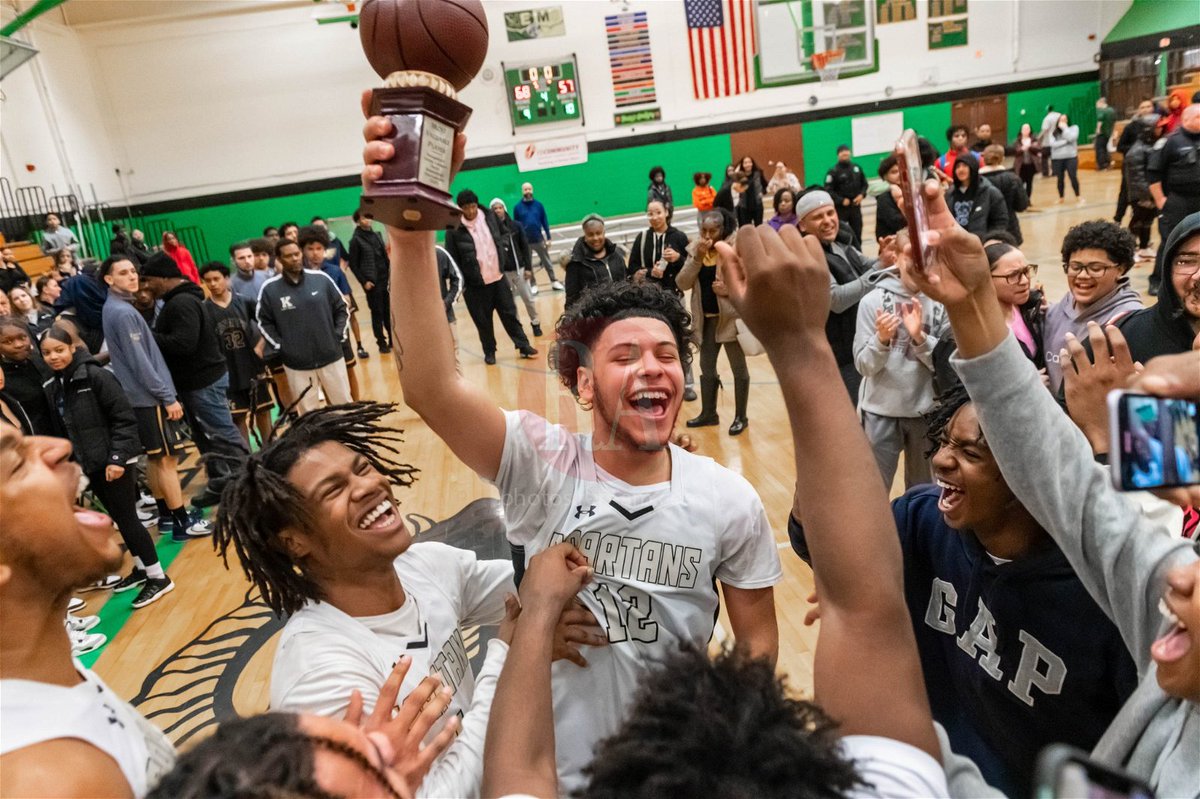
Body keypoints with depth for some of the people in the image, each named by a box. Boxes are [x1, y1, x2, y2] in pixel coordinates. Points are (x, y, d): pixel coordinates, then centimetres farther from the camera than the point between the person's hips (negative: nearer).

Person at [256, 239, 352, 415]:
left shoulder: (321, 278, -2)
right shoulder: (270, 288, -5)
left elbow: (342, 308, 8)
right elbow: (263, 321, 5)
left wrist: (339, 335, -1)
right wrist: (280, 346, -3)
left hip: (332, 357, 1)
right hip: (297, 364, -1)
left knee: (344, 405, 14)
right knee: (308, 414, 9)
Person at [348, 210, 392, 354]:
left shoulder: (376, 235, 11)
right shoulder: (356, 240, -5)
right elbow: (353, 264, -5)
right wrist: (364, 281, -11)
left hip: (385, 280, 5)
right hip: (372, 282, -5)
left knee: (389, 311, 9)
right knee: (377, 313, 1)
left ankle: (393, 340, 19)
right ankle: (382, 343, 10)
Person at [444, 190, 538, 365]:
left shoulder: (489, 217, 1)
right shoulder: (454, 229, -11)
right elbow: (452, 259, -7)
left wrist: (503, 262, 12)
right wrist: (460, 283, -8)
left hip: (498, 277, 3)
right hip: (475, 283, -3)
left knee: (509, 312, 9)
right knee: (483, 320, 7)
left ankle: (523, 345, 18)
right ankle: (489, 352, 22)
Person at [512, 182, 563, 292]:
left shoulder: (538, 204, -1)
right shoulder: (517, 207, -3)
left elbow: (545, 222, 2)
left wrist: (548, 238, -1)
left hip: (539, 239, 0)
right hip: (525, 241, 0)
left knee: (547, 262, 6)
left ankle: (554, 282, 15)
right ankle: (533, 285, 20)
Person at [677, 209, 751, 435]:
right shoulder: (696, 249, 3)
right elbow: (682, 283, -4)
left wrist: (730, 288, -24)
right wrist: (697, 258, -15)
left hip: (731, 316, -5)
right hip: (706, 317, 6)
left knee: (738, 367, 6)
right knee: (706, 366, 15)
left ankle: (740, 417, 16)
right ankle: (708, 413, 30)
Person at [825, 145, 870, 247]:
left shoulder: (857, 167, 8)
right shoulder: (833, 171, -10)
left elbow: (864, 183, 16)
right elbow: (828, 190, -14)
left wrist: (862, 195, -3)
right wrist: (841, 200, -19)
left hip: (855, 206, 5)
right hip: (840, 208, -5)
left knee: (857, 233, 12)